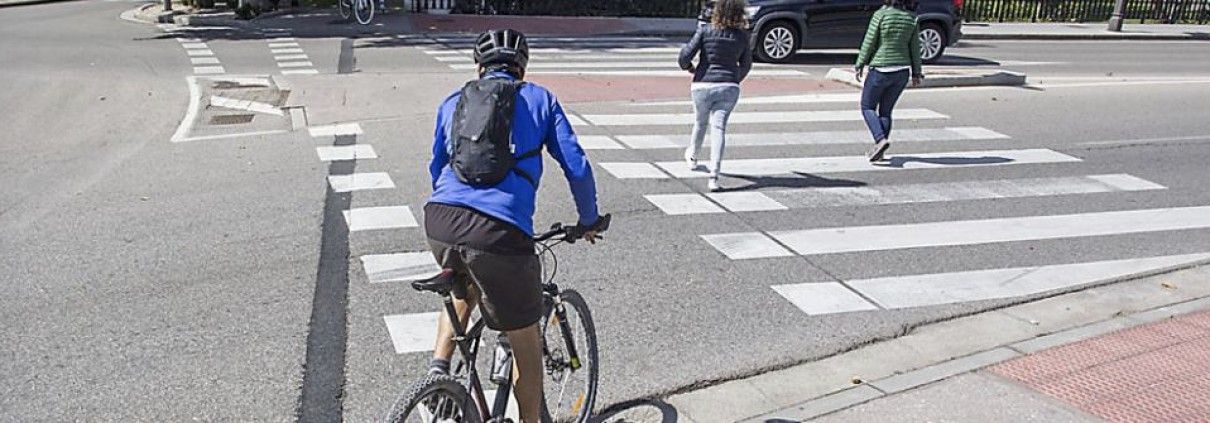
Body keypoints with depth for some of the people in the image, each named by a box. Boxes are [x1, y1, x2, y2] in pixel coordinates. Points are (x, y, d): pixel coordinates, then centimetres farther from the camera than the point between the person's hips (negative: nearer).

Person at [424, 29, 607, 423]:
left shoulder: (453, 102, 24)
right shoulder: (539, 98, 16)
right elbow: (577, 167, 10)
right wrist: (589, 220, 26)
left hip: (439, 219, 4)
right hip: (500, 231, -4)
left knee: (464, 292, 38)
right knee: (526, 343, 15)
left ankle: (439, 367, 22)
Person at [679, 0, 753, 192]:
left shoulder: (705, 31, -5)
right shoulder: (742, 36, 3)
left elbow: (685, 55, -10)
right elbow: (746, 65, 16)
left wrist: (688, 67, 13)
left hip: (703, 85, 0)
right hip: (729, 87, 0)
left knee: (701, 122, 22)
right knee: (719, 127, -6)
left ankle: (692, 157, 48)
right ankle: (714, 176, -19)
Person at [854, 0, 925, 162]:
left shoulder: (881, 15, -11)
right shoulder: (912, 18, 1)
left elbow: (869, 42, -9)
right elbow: (915, 47, 4)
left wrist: (860, 65, 0)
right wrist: (916, 72, 11)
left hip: (881, 69, -5)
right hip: (902, 71, 5)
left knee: (867, 107, 9)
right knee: (886, 111, 14)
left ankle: (880, 139, -13)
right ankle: (879, 150, 13)